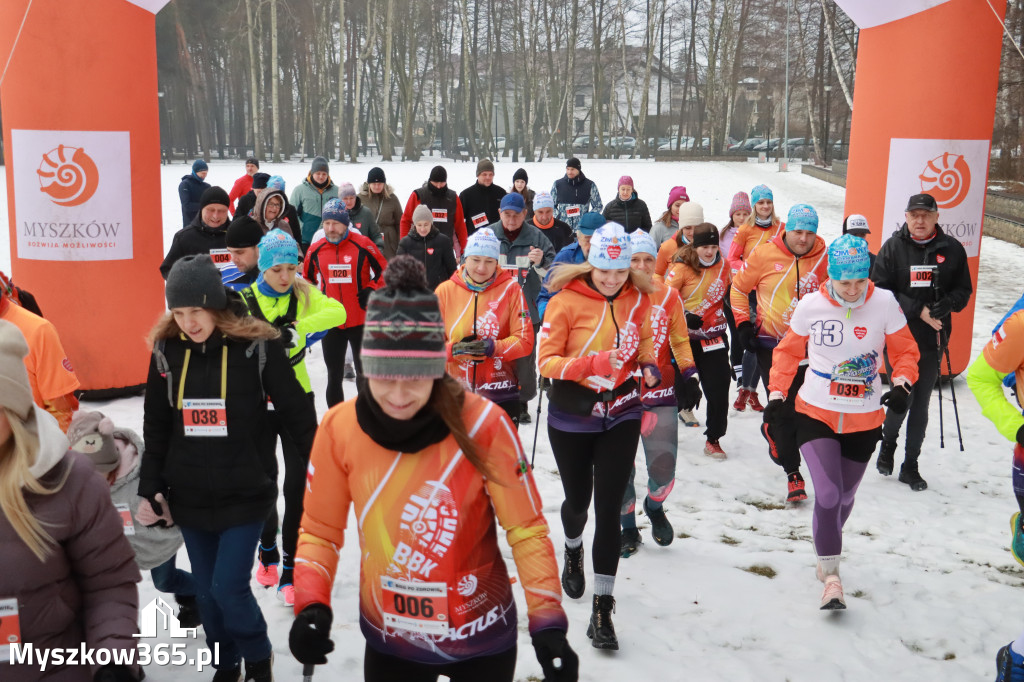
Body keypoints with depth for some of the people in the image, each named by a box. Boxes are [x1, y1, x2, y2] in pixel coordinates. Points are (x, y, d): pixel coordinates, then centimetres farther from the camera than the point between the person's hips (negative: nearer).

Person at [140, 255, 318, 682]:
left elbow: (297, 413, -6)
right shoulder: (166, 349, -1)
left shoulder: (256, 346, -13)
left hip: (246, 493, -4)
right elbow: (156, 427, 8)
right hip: (189, 497, 4)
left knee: (229, 587, -7)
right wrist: (150, 488, 5)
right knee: (207, 591, 13)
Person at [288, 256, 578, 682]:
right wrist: (311, 605, -15)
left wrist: (547, 621, -18)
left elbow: (526, 528, -12)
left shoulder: (482, 423, -20)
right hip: (388, 639, 2)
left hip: (482, 637, -1)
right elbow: (321, 529, -2)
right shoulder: (339, 427, -13)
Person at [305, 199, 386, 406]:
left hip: (361, 320, -2)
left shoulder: (362, 244, -9)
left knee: (365, 373, 11)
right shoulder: (316, 249, 1)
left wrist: (372, 290, -10)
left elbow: (384, 270, 3)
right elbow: (307, 278, 17)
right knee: (334, 375, 11)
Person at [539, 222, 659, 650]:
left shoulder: (638, 298, -2)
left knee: (609, 508, -4)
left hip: (621, 417, 2)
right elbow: (546, 359, -15)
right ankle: (573, 550, 52)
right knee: (578, 500, 15)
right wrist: (593, 364, -30)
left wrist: (649, 366, -7)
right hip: (571, 418, -1)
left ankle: (603, 609, 5)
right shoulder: (566, 301, -14)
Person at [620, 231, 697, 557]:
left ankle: (654, 506, 31)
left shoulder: (668, 297, 0)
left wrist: (689, 376, 1)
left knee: (663, 469, -4)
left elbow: (680, 341, 10)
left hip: (659, 394, 1)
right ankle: (628, 529, 27)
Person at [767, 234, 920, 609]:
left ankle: (827, 550, 45)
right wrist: (777, 394, -3)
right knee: (828, 494, -14)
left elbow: (905, 350, 1)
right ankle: (831, 575, 3)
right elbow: (788, 350, 4)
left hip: (864, 420, 2)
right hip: (816, 413, -1)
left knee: (844, 496, 17)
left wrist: (902, 383, -17)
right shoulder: (811, 305, -10)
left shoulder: (884, 303, -11)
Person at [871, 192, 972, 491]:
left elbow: (964, 289, 8)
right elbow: (879, 289, -7)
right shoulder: (893, 247, -3)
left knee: (921, 403, 8)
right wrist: (918, 310, -16)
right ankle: (888, 443, 25)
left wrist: (947, 303, -15)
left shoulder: (951, 249, 3)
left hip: (934, 339, 2)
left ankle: (911, 466, 20)